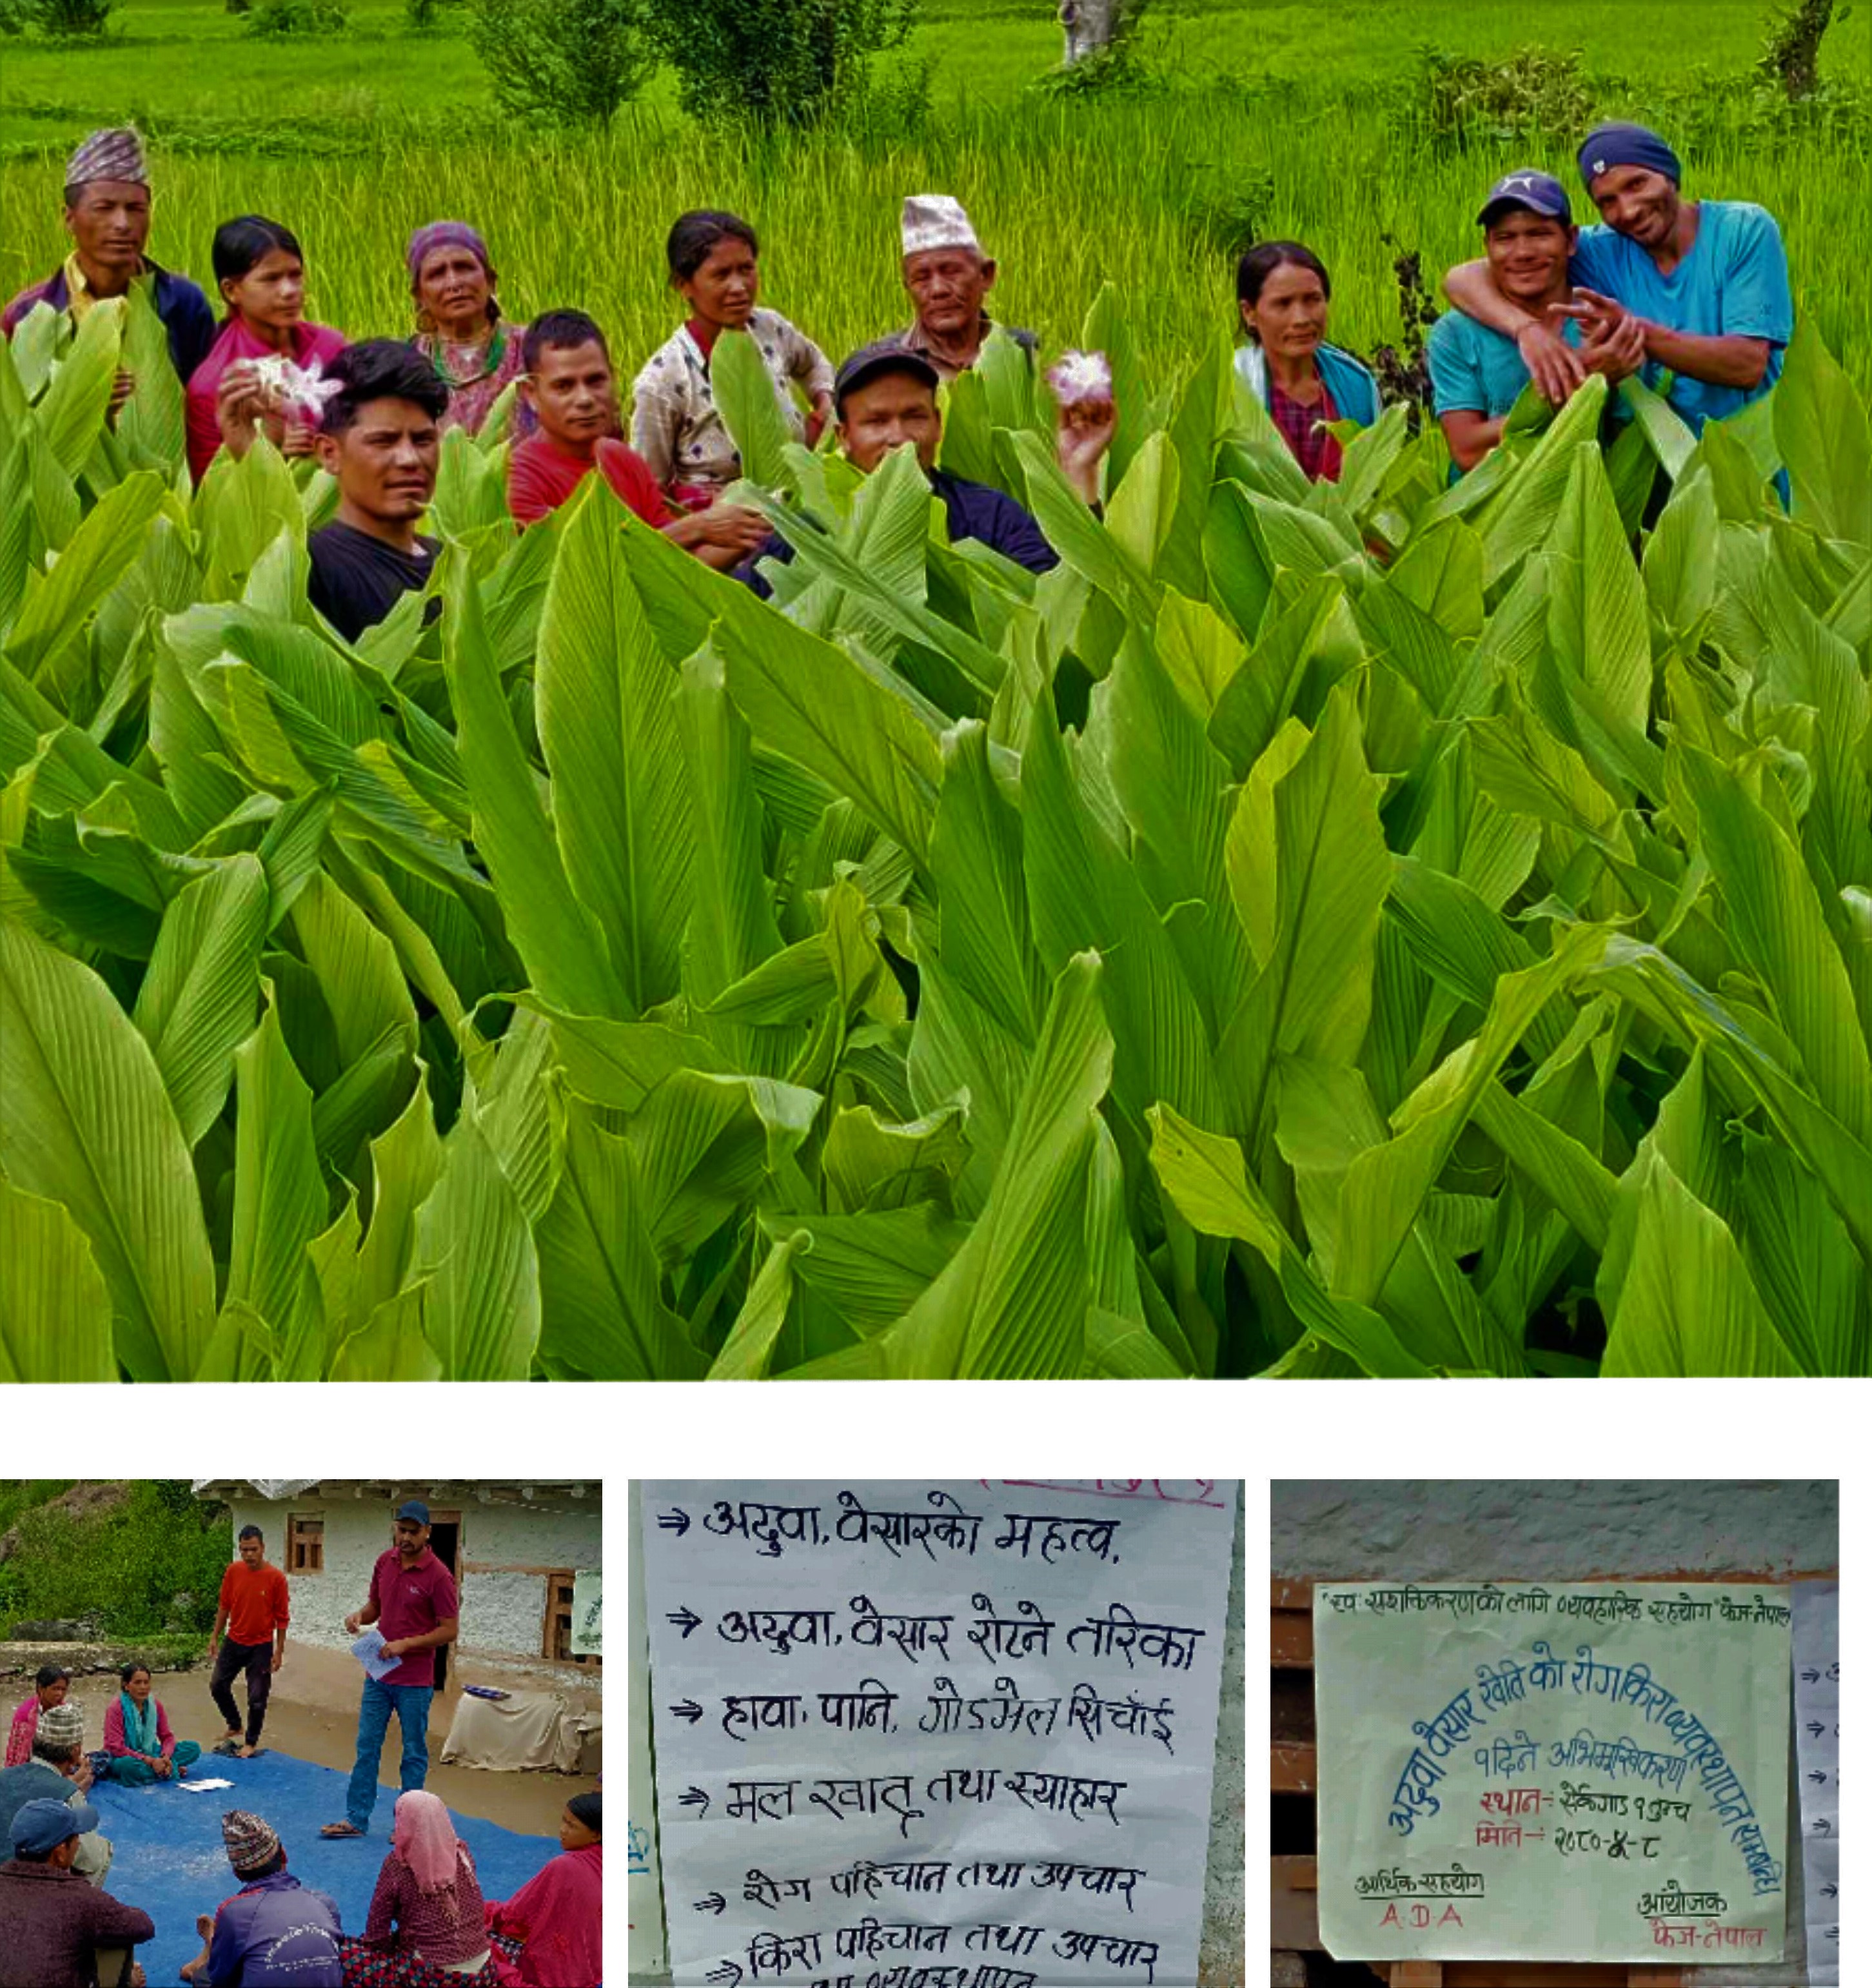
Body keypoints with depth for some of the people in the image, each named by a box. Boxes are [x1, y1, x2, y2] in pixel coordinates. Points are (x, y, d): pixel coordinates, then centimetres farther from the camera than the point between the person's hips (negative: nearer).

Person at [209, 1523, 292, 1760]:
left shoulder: (275, 1578, -14)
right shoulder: (233, 1571, -4)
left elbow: (282, 1617, -9)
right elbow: (224, 1606, 7)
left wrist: (279, 1651, -9)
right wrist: (215, 1637, 6)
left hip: (261, 1646, -4)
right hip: (234, 1641, 4)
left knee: (257, 1698, 0)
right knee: (218, 1685, 10)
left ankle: (251, 1742, 16)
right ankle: (234, 1727, 31)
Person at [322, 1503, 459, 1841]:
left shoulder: (438, 1576, -14)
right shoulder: (385, 1563, 5)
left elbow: (449, 1630, -13)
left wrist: (406, 1644, -20)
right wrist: (360, 1616, -5)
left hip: (415, 1682, -6)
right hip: (378, 1675, 6)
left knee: (414, 1753, 5)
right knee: (366, 1747, 8)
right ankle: (356, 1819, 13)